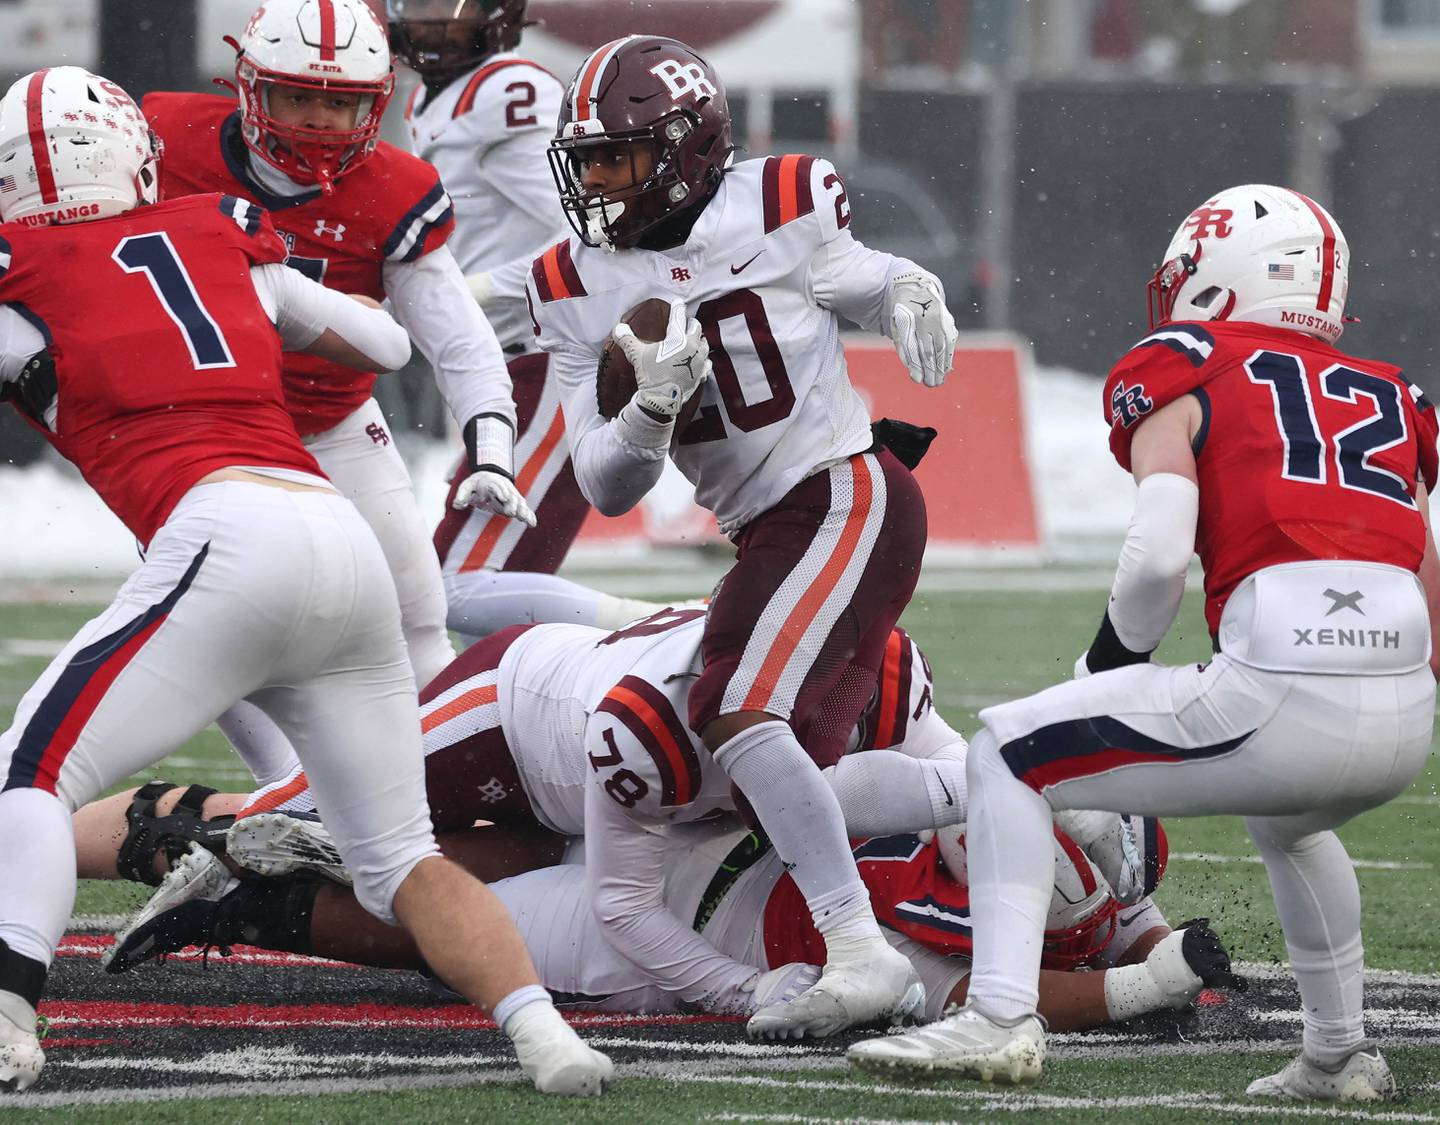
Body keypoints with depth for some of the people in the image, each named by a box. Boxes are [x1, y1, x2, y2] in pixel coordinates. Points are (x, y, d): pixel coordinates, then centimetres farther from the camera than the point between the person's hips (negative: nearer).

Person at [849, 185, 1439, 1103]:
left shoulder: (1185, 378, 10)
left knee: (1010, 759, 13)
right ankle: (1342, 1055, 40)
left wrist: (1117, 650, 15)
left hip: (1283, 701, -6)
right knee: (1285, 819, 42)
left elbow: (1160, 554, -4)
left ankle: (1002, 1018, 2)